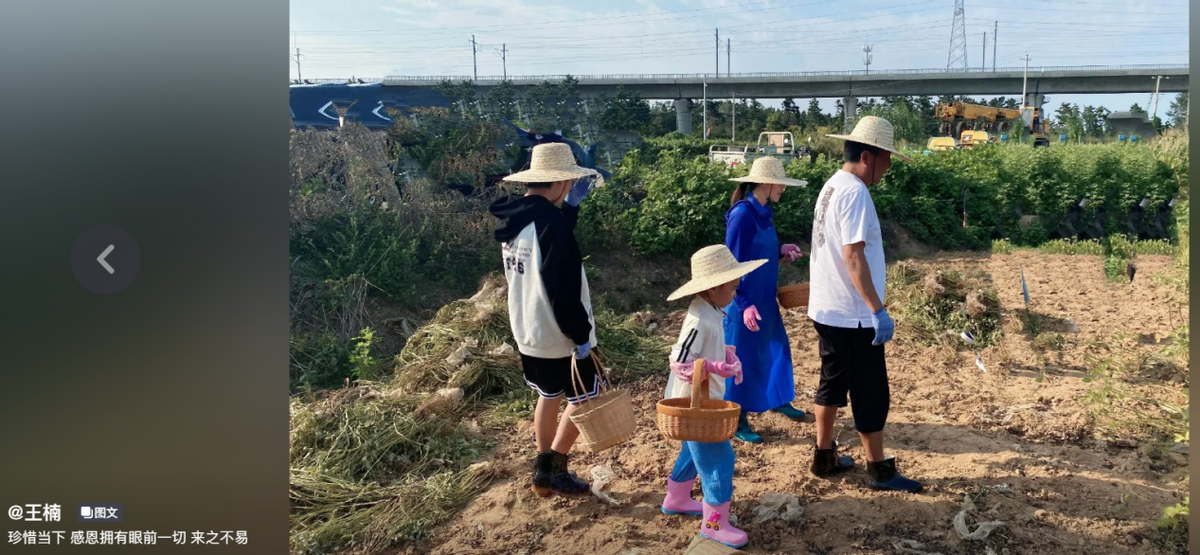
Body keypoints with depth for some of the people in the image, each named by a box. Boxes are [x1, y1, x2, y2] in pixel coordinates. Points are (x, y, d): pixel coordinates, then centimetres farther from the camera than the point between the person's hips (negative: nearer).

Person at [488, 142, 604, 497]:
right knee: (586, 397, 9)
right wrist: (580, 334, -18)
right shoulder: (550, 220, -24)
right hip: (559, 335, -8)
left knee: (549, 396, 21)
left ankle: (544, 471, 27)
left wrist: (571, 204, 16)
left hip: (527, 330, 8)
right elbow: (563, 289, -25)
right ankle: (552, 469, 10)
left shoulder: (511, 217, 3)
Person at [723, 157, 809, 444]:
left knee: (778, 348, 20)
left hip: (766, 300, 9)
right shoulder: (742, 215, -19)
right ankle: (738, 420, 12)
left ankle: (778, 400, 40)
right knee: (743, 358, 1)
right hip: (746, 303, -9)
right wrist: (744, 304, -23)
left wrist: (781, 251, 2)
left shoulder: (764, 213, 7)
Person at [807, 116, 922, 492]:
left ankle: (824, 457, 27)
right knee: (871, 394, 2)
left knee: (833, 383, 18)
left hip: (827, 308, 10)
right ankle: (879, 470, 14)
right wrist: (878, 310, -25)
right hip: (852, 315, -10)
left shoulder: (832, 186, 11)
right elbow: (854, 257, -25)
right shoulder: (855, 193, -19)